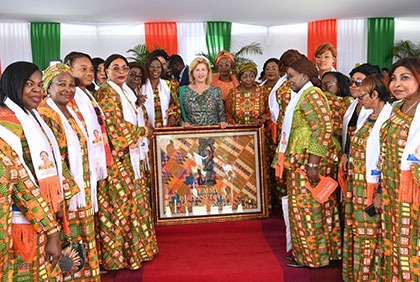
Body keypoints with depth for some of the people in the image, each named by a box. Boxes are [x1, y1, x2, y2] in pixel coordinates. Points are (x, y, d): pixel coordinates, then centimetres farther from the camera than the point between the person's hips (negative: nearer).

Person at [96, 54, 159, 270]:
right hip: (118, 158, -9)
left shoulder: (125, 91, 16)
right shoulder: (106, 93, -12)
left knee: (133, 200, 15)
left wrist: (142, 130, 2)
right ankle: (120, 254, 8)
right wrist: (144, 131, -7)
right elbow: (117, 127, -19)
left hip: (131, 156, 9)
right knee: (122, 203, -4)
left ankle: (135, 246, 27)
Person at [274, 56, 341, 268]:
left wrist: (312, 164, -24)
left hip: (309, 160, -10)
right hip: (300, 161, 10)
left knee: (307, 206, 0)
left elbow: (322, 130, -21)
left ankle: (311, 256, 14)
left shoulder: (311, 95, -13)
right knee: (308, 206, 14)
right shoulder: (303, 95, 17)